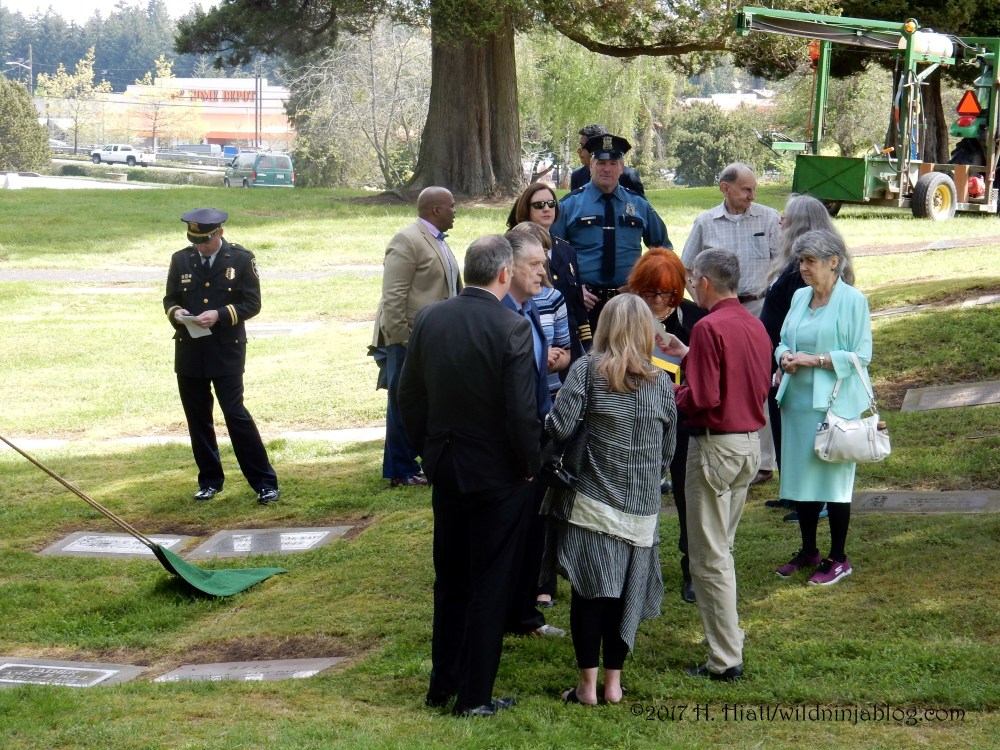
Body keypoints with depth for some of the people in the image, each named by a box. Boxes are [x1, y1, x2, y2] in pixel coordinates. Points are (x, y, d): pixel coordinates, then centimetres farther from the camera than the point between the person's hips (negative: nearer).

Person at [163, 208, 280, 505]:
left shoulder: (241, 259, -2)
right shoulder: (180, 260, 7)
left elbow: (252, 303, -3)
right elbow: (169, 299, 15)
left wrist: (220, 315, -18)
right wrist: (176, 312, -9)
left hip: (226, 350, -4)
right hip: (189, 350, 4)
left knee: (235, 413, -9)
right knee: (197, 418, 8)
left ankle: (265, 482, -3)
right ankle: (210, 480, 22)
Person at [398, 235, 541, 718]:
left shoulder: (428, 320, -4)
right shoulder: (512, 328, -20)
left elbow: (408, 397, 3)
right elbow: (522, 412, -20)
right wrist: (531, 467, -5)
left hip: (444, 466, 5)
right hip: (498, 474, -5)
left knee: (450, 578, 19)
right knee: (490, 585, 6)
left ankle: (443, 682, 27)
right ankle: (475, 696, 10)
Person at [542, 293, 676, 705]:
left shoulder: (587, 370, -7)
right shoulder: (662, 383, 3)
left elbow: (559, 427, -16)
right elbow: (668, 452, 9)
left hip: (591, 502, -2)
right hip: (641, 509, 2)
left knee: (589, 591, 3)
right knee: (626, 593, 9)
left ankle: (588, 683, 5)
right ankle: (614, 681, 14)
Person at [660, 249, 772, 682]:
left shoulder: (710, 327, -17)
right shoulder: (755, 326, 9)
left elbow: (702, 397, -22)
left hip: (715, 446, -9)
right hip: (751, 443, 9)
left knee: (709, 557, -2)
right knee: (722, 551, 21)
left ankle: (726, 660, -2)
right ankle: (727, 641, 26)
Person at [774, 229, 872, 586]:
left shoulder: (852, 300, -10)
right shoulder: (800, 296, 9)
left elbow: (861, 355, -12)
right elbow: (784, 340, 17)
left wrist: (815, 360, -18)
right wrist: (785, 357, -7)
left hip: (836, 403, -6)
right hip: (798, 400, 6)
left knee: (834, 479, 0)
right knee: (801, 476, 11)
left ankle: (838, 559, 11)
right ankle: (808, 552, 25)